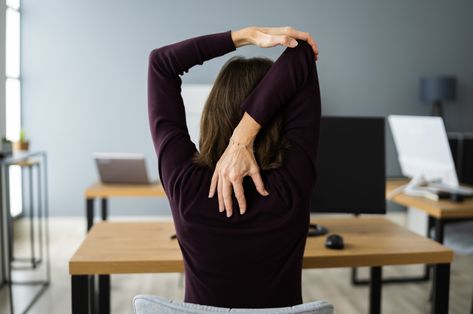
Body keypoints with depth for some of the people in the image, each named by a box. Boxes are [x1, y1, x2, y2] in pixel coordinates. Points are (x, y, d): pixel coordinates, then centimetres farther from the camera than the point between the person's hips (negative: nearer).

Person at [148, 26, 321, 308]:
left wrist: (248, 35, -22)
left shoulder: (184, 182, -23)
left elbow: (161, 63, -15)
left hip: (202, 301, 1)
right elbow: (302, 55, -24)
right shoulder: (292, 183, -25)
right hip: (282, 303, 0)